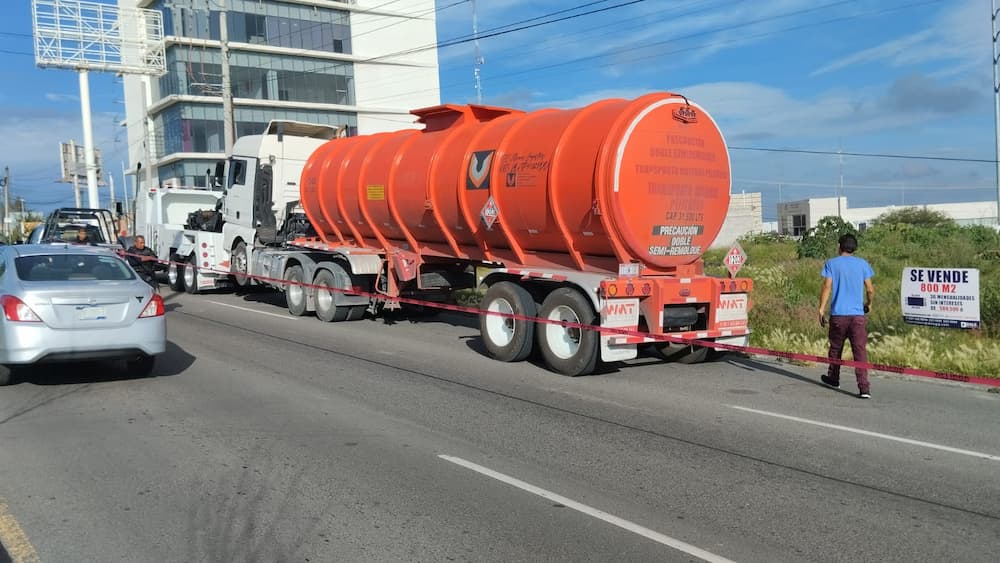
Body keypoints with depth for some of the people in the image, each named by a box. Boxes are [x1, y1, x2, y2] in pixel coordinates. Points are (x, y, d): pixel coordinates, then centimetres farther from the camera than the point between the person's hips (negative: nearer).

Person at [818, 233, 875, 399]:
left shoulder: (832, 263, 2)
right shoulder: (863, 264, 6)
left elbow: (827, 287, -7)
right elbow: (870, 289, 5)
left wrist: (821, 309, -4)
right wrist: (869, 304, 24)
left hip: (838, 314, 0)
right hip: (858, 314, 0)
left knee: (835, 348, 17)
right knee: (860, 351, -3)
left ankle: (833, 379, 32)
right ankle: (864, 388, -12)